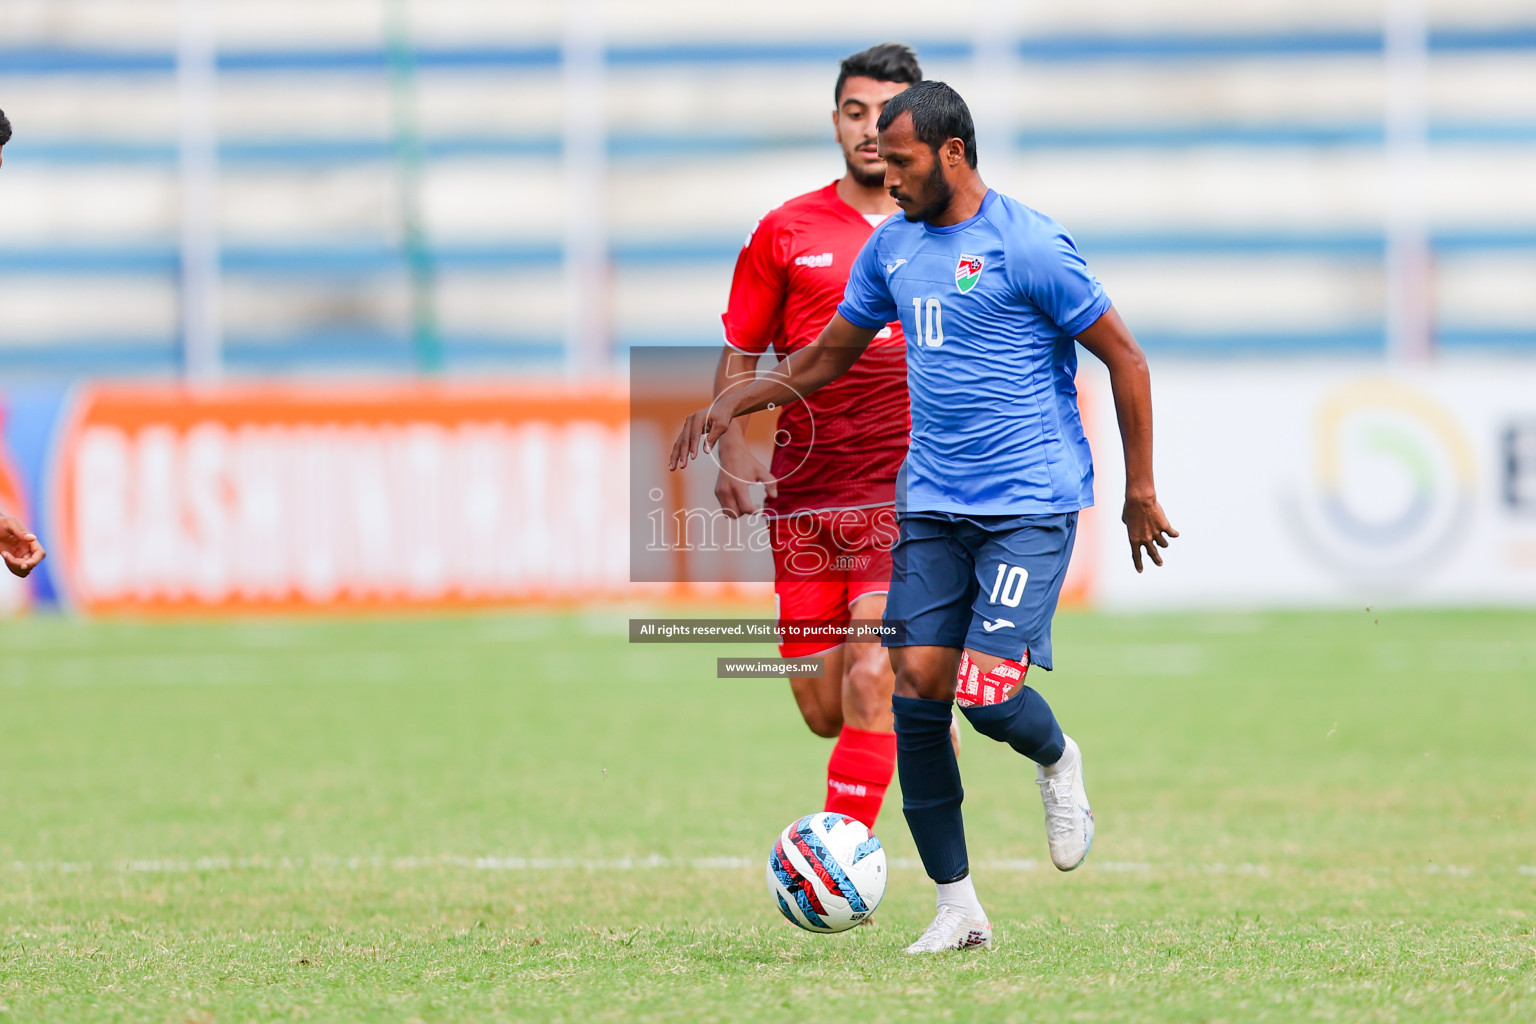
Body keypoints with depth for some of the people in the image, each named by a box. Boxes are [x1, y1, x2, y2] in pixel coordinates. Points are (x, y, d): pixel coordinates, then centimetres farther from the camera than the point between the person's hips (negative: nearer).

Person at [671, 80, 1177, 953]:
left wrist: (1140, 491, -4)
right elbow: (831, 356, 22)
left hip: (1029, 504, -6)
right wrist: (736, 404, 9)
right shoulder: (893, 245, 9)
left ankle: (1058, 761, 20)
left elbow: (1126, 360, -6)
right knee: (917, 687, -4)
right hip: (932, 503, 6)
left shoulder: (1028, 245, -11)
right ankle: (958, 910, 5)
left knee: (986, 693, -18)